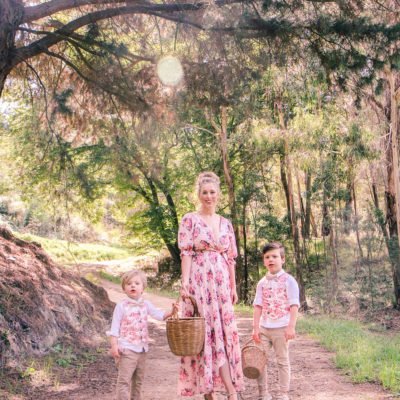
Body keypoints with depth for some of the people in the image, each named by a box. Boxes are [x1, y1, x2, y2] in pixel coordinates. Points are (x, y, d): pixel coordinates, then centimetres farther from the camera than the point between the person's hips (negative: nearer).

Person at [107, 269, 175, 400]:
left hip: (142, 349, 6)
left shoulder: (145, 304, 8)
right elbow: (114, 328, -7)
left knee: (138, 380, 17)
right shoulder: (121, 306, -7)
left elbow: (159, 315, 10)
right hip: (126, 349, -6)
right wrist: (114, 345, -15)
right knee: (124, 380, -8)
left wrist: (171, 312, -9)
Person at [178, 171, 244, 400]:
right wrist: (185, 282, -14)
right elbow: (186, 253, -5)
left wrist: (234, 287, 11)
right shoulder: (190, 220, 1)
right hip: (199, 281, -4)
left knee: (224, 332, 0)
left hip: (221, 282, 4)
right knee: (205, 332, -5)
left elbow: (231, 258, 15)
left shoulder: (226, 223, 13)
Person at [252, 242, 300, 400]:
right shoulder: (262, 282, 10)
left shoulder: (288, 280, -3)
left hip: (281, 328, -4)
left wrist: (291, 327, -13)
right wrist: (255, 327, 2)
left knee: (282, 360, 4)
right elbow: (258, 306, 8)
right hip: (264, 327, 4)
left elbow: (294, 305, -6)